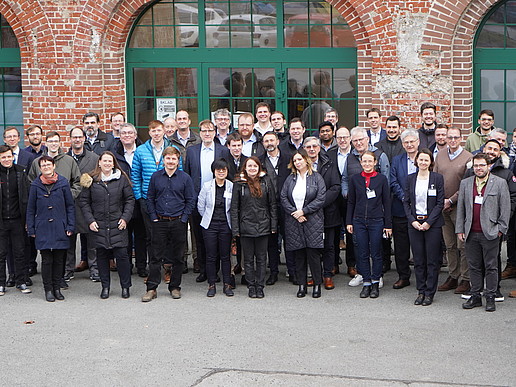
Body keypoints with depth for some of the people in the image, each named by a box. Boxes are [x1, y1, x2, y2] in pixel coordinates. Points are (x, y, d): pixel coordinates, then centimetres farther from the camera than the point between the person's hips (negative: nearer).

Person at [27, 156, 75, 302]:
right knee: (46, 260, -1)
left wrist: (70, 226, 1)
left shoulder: (63, 182, 2)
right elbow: (31, 209, 9)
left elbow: (70, 206, 6)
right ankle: (48, 289, 10)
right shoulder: (35, 185, 3)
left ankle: (56, 288, 18)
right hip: (43, 228, -1)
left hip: (60, 228, 1)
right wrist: (31, 229, 5)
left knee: (59, 259, 5)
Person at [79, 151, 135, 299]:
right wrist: (90, 220, -3)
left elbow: (130, 199, 8)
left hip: (118, 225, -1)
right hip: (98, 225, 1)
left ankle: (125, 286, 10)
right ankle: (105, 286, 17)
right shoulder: (91, 180, 4)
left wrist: (125, 217, -3)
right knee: (102, 256, 5)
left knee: (122, 255, -3)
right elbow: (84, 201, 6)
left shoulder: (121, 179, 4)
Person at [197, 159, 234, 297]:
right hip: (210, 225, 0)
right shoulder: (207, 186, 0)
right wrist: (208, 218, 9)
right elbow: (200, 206, 7)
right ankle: (211, 285, 10)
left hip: (226, 225, 0)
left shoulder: (232, 186, -1)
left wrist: (229, 219, 6)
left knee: (226, 256, 3)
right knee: (211, 256, 1)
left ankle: (227, 285, 12)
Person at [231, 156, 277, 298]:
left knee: (261, 258, 6)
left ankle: (260, 286, 15)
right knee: (248, 258, 6)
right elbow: (234, 208, 0)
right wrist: (235, 229, -4)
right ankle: (251, 286, 15)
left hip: (263, 226, 1)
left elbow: (272, 205, 6)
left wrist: (273, 225, 2)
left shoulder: (266, 182, 3)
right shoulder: (239, 184, 0)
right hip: (246, 226, -1)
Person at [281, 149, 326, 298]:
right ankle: (302, 284, 11)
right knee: (299, 254, 4)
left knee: (313, 253, -6)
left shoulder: (316, 178, 2)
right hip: (294, 221, 3)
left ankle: (317, 284, 5)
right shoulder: (290, 179, 11)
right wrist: (294, 213, -9)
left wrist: (303, 211, -11)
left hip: (313, 220, -3)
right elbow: (283, 198, 5)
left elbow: (321, 199, -6)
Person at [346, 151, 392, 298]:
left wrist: (388, 224, -1)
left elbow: (387, 202, 2)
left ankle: (375, 283, 15)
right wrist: (349, 222, 4)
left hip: (376, 221, -2)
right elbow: (351, 202, 9)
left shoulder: (381, 179, 0)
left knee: (376, 253, 4)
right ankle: (366, 283, 13)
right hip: (359, 221, 2)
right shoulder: (355, 179, 4)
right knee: (362, 254, 5)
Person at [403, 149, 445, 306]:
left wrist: (428, 222, -11)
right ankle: (421, 291, 16)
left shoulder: (437, 178, -1)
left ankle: (430, 293, 9)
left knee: (432, 260, 0)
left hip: (432, 223, -2)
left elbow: (440, 203, -4)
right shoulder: (410, 178, 7)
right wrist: (412, 220, -5)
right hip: (414, 223, 3)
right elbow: (406, 202, 8)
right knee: (418, 260, 6)